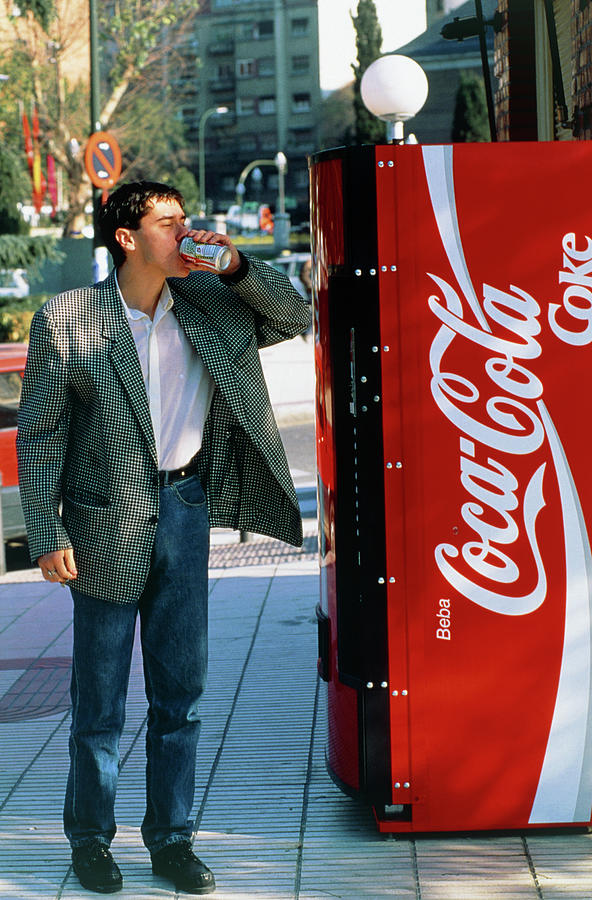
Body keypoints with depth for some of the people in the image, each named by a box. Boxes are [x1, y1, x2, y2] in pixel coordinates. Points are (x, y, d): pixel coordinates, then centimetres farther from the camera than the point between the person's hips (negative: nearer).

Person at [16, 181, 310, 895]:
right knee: (100, 699, 6)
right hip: (110, 520, -4)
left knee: (181, 692, 10)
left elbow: (294, 317, 11)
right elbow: (38, 433, -6)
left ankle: (171, 840, 22)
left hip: (187, 510, 4)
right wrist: (47, 535, -11)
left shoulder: (206, 303, 4)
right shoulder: (65, 319, -7)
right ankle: (90, 839, 23)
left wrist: (236, 265, -6)